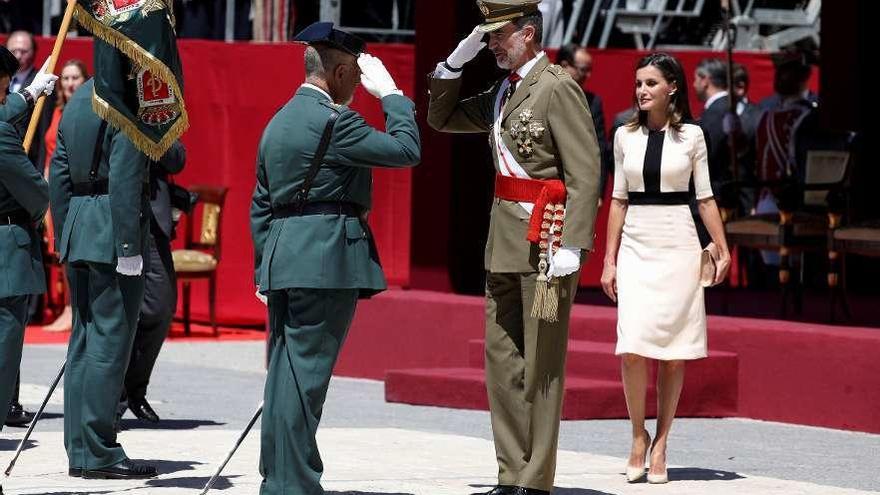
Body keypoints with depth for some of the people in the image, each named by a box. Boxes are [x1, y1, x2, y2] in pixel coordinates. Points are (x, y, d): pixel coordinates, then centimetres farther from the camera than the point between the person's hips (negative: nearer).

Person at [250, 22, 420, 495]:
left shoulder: (279, 122, 17)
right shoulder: (333, 120, -11)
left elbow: (261, 204, 20)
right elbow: (406, 150, -10)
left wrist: (265, 269, 25)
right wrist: (390, 93, 1)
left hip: (283, 260, 9)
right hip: (327, 260, -9)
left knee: (285, 371, 11)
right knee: (305, 373, -8)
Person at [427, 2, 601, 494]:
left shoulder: (558, 88, -12)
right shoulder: (503, 92, 13)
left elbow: (586, 174, -17)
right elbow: (442, 119, 25)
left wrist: (572, 247, -23)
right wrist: (455, 61, 10)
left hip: (545, 238, -9)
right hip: (505, 240, 9)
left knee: (541, 365, -2)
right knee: (502, 359, 9)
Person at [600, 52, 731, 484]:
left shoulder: (690, 136, 2)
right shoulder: (626, 136, 7)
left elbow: (705, 197, 5)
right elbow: (619, 200, 10)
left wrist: (723, 250, -2)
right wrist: (609, 261, 7)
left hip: (678, 245, -1)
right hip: (636, 246, 1)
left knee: (674, 350, 1)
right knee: (633, 346, -12)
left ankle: (660, 443, 9)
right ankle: (638, 436, 4)